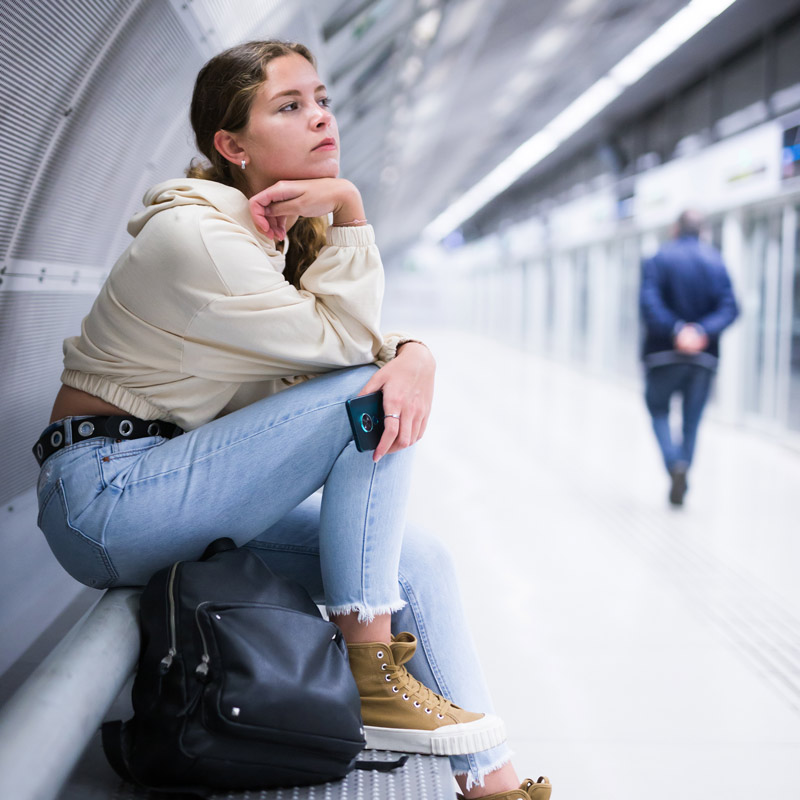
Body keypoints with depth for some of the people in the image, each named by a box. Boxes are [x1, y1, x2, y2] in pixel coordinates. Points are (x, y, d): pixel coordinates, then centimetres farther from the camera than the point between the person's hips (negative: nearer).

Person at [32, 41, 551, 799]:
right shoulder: (195, 232, -19)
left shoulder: (288, 232, 10)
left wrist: (414, 355, -18)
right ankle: (372, 679, -16)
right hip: (106, 492, -9)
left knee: (418, 560, -1)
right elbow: (344, 344, -18)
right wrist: (348, 208, -19)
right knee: (367, 394, -19)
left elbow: (350, 342, 3)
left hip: (172, 491, 9)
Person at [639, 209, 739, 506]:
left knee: (658, 409, 13)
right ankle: (681, 484, 10)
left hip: (664, 351, -2)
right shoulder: (716, 262, 6)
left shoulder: (658, 261, -2)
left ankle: (675, 465, -10)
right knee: (692, 421, 11)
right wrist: (702, 332, -18)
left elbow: (649, 304, -18)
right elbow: (729, 307, -8)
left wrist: (676, 331, -24)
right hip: (704, 356, 2)